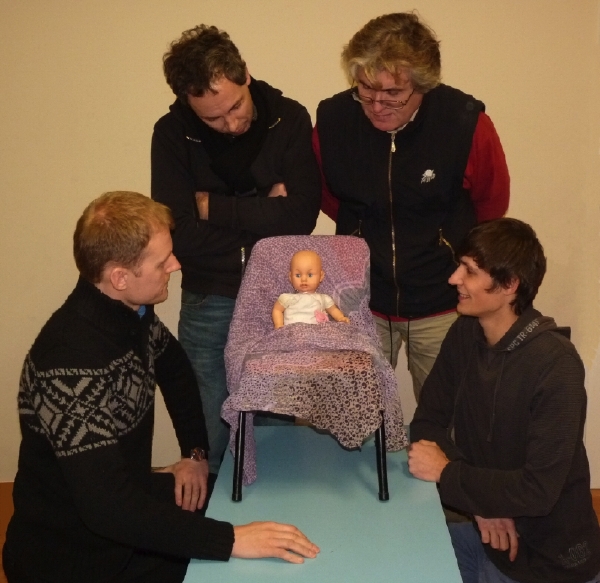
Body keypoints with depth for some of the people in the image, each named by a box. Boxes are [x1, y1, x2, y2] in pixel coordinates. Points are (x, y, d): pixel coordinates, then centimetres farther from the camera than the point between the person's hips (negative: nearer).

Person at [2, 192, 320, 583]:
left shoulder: (132, 311, -7)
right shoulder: (73, 363, -33)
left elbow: (174, 368, 15)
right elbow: (107, 507, -38)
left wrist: (196, 452, 5)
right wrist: (231, 540, -37)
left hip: (122, 498, 8)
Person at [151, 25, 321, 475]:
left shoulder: (290, 119, -8)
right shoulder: (172, 134, -8)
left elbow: (300, 216, -17)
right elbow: (183, 236, -16)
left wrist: (214, 207, -14)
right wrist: (264, 213, -14)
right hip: (208, 303, 0)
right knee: (209, 443, 9)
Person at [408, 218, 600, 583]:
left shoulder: (555, 365, -25)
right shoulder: (464, 335, -4)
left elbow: (538, 490, -28)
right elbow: (428, 420, -2)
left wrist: (446, 473, -19)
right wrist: (483, 499, -15)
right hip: (485, 529, 6)